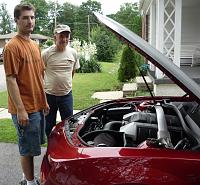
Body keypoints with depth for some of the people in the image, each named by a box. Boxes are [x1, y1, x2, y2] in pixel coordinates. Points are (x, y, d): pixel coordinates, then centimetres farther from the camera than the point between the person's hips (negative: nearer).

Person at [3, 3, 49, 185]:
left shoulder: (35, 45, 12)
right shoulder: (12, 46, -14)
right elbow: (10, 80, -18)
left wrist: (44, 101, 17)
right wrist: (20, 110, -21)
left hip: (38, 106, 8)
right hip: (25, 109, -8)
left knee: (33, 146, 19)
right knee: (28, 148, 6)